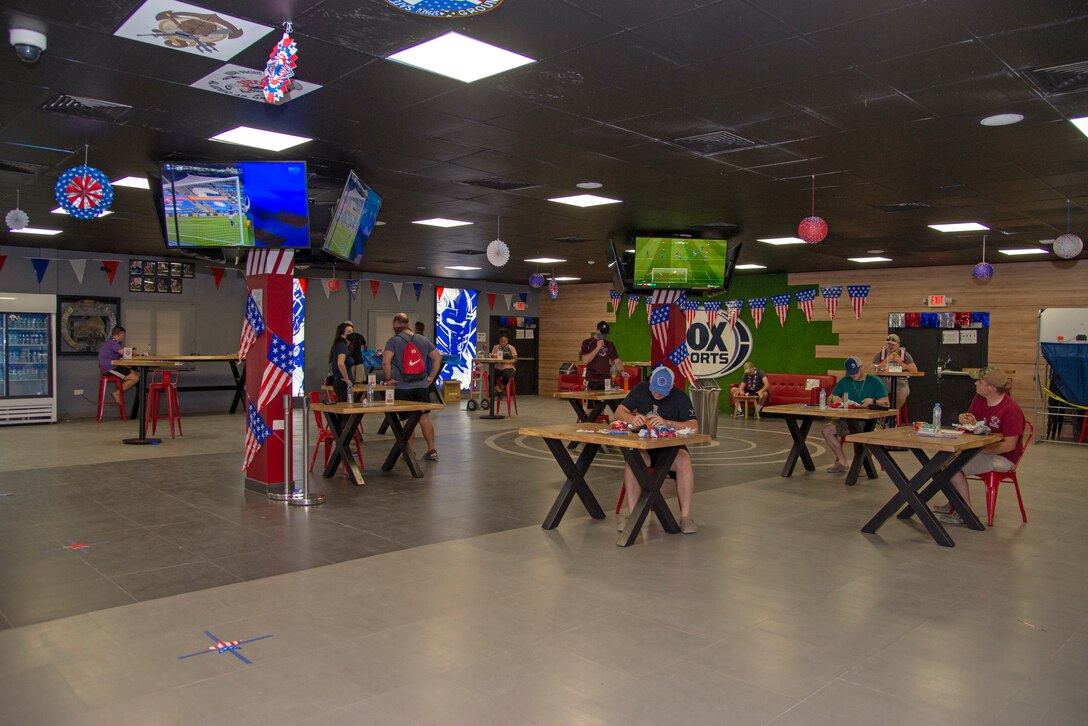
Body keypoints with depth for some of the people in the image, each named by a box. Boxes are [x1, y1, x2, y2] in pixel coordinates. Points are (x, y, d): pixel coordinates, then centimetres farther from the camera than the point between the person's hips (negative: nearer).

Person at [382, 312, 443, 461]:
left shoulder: (393, 341, -8)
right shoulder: (423, 340, 8)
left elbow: (385, 361, -21)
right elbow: (437, 357, 10)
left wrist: (388, 378, -8)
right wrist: (431, 377, 13)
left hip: (402, 388, -4)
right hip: (422, 386, 4)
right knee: (425, 418, 9)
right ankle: (432, 450, 10)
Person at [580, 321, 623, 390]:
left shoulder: (610, 344, 13)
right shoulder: (587, 343, 3)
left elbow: (617, 361, 6)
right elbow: (585, 360, -10)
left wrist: (622, 371, -14)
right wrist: (597, 348, -15)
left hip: (607, 381, 3)